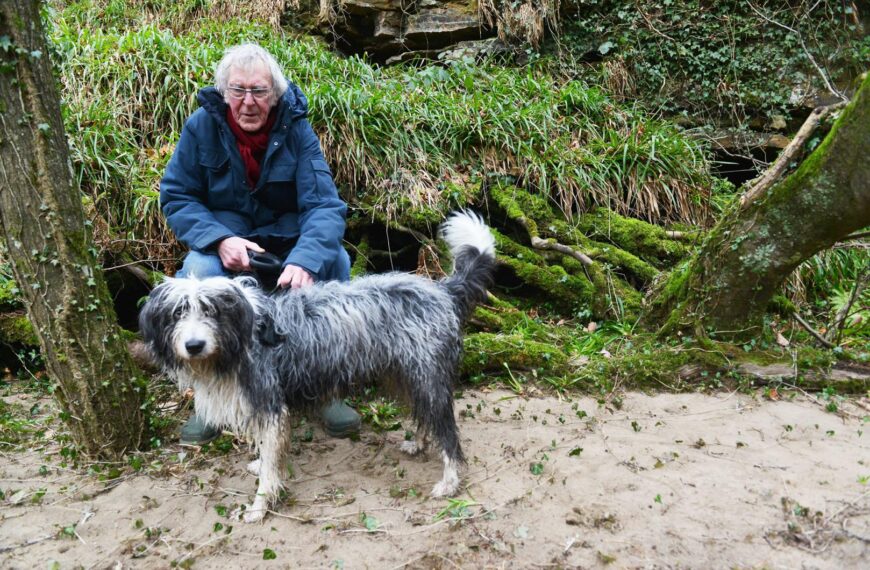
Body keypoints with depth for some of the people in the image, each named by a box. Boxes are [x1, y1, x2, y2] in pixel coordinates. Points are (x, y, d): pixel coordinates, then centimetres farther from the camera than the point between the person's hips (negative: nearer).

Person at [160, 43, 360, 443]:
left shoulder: (295, 129, -13)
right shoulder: (202, 126, -10)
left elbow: (324, 205, -23)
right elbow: (175, 197, -8)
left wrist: (305, 260, -43)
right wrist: (220, 240, -27)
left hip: (288, 241, 0)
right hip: (222, 241, 0)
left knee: (335, 260, -27)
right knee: (199, 272, -32)